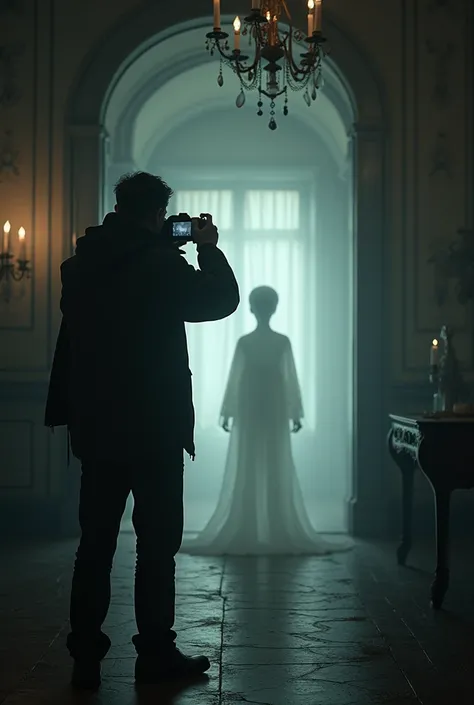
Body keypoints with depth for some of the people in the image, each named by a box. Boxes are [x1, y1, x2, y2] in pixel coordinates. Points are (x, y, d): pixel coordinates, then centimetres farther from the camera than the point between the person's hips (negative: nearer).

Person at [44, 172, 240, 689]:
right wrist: (209, 248, 7)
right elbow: (222, 299, -3)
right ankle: (155, 653, 9)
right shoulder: (160, 263, -13)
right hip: (155, 431, -5)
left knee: (95, 543, 8)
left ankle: (86, 657, 10)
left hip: (95, 429, 6)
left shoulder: (80, 264, 6)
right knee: (156, 544, 3)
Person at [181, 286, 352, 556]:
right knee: (278, 472, 3)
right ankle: (282, 535, 2)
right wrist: (296, 412, 5)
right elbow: (291, 379, -1)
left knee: (247, 473, 2)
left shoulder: (244, 342, -5)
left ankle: (243, 535, 0)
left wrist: (227, 412, 3)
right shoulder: (283, 341, -2)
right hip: (275, 411, 1)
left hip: (249, 411, -1)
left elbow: (234, 379, -4)